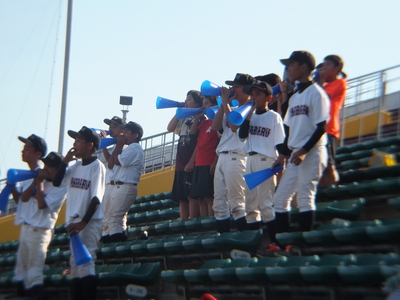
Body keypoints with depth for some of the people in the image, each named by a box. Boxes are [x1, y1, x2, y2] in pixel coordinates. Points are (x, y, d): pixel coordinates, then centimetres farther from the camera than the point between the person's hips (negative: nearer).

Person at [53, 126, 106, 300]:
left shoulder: (97, 166, -11)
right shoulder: (76, 166, 10)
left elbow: (96, 199, -17)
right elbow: (57, 182, 15)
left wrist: (83, 222, -21)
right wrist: (65, 161, 3)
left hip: (90, 222, -8)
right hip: (74, 221, 8)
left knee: (85, 262, -12)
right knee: (75, 262, 12)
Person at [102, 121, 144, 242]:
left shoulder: (135, 148, -7)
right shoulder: (127, 149, 25)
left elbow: (118, 161, -16)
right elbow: (111, 165, 18)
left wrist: (119, 144, -2)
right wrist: (118, 146, 15)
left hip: (124, 187, -10)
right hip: (113, 186, 10)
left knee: (115, 217, -15)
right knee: (107, 218, 8)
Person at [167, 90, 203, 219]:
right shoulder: (184, 119, 21)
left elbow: (200, 142, -11)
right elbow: (170, 128, 13)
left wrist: (192, 162, -17)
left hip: (192, 163, -8)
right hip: (181, 163, 8)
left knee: (191, 195, -11)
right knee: (181, 196, 5)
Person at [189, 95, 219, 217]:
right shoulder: (204, 122, 21)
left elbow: (220, 144, -12)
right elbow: (192, 134, 13)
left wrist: (215, 162, -18)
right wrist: (196, 118, 10)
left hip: (210, 165, -8)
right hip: (199, 164, 9)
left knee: (208, 196, -11)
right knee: (200, 198, 5)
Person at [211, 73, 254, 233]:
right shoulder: (232, 109, 22)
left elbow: (234, 125, -16)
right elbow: (216, 126, 13)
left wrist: (225, 103, -8)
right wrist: (224, 103, 9)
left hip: (236, 158, -9)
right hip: (222, 157, 9)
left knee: (236, 202, -11)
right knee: (219, 202, 8)